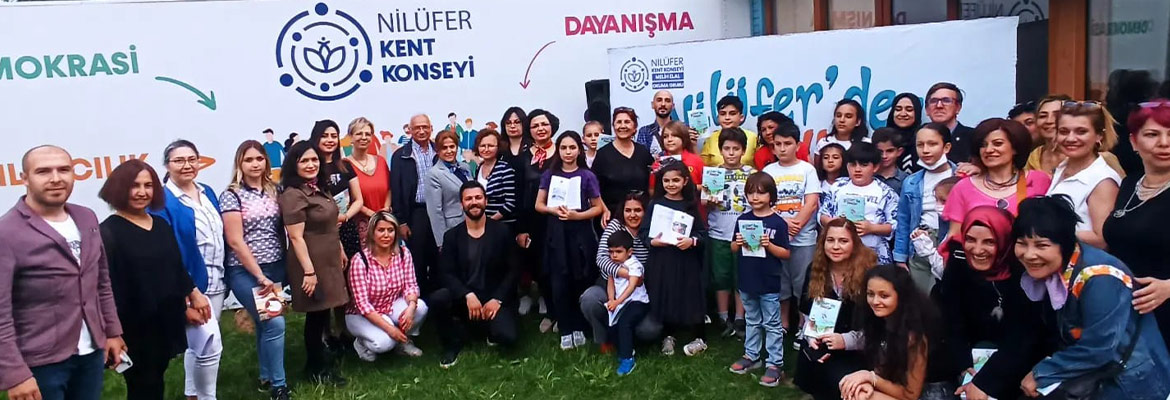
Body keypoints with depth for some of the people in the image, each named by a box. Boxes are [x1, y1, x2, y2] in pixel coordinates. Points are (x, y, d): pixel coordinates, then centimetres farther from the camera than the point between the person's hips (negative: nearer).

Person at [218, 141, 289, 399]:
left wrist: (284, 268, 4)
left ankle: (266, 378, 30)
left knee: (265, 323, 14)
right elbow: (235, 242, -12)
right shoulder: (232, 196, -8)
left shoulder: (274, 191, 7)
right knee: (274, 323, -13)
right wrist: (260, 276, -13)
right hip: (245, 272, -5)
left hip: (275, 268, 5)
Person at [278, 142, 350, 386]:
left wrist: (341, 251, 22)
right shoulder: (293, 195, -17)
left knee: (323, 312, 15)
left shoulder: (318, 189, 10)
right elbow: (296, 237, -21)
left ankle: (321, 358, 31)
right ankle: (317, 369, 17)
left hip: (329, 261, 8)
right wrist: (309, 271, -23)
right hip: (311, 263, -8)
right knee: (316, 314, 2)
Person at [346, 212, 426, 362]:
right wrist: (389, 328, -30)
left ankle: (403, 341, 3)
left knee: (420, 307, -25)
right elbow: (362, 303, -23)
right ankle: (362, 343, 5)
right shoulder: (360, 260, -21)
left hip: (392, 307, 4)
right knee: (384, 342, -31)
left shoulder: (403, 253, -9)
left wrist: (411, 306, -33)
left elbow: (411, 285, -9)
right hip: (362, 314, -4)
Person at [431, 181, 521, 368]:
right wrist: (468, 295, -22)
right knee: (437, 299, -29)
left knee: (506, 337, -27)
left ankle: (492, 330, 13)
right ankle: (453, 344, -2)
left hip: (495, 298, -1)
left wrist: (497, 299, -14)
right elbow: (446, 273, -6)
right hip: (463, 297, 2)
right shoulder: (452, 235, 3)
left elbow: (514, 270, -3)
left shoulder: (502, 231, 0)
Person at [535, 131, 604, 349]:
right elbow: (539, 205, 9)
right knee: (559, 286, -1)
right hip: (556, 234, 2)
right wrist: (554, 210, -11)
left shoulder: (587, 176, 0)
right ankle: (566, 330, 10)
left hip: (580, 234, -2)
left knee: (581, 284, -1)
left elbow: (598, 207, 1)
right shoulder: (549, 175, 7)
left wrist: (577, 215, -14)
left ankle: (579, 328, 15)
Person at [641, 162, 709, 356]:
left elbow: (703, 232, 1)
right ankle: (668, 336, 25)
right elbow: (643, 231, 3)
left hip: (687, 261, -1)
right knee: (664, 298, 5)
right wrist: (651, 241, -15)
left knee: (689, 297, 1)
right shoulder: (655, 203, 3)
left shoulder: (691, 205, 2)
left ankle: (700, 338, 17)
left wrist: (692, 241, -18)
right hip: (661, 260, 1)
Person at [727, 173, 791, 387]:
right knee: (752, 321, 20)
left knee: (772, 324, 5)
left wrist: (769, 245, -22)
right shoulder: (742, 220, 2)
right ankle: (751, 356, 32)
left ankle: (775, 364, 11)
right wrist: (738, 243, -12)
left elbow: (786, 254, -7)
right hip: (747, 281, 4)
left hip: (769, 283, -4)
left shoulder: (778, 222, -10)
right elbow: (733, 249, 9)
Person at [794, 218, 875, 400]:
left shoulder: (867, 272, -10)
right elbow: (806, 312, 11)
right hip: (820, 343, 5)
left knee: (842, 383, -26)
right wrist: (811, 337, -6)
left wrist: (847, 340, -23)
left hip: (856, 348, -4)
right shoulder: (815, 270, 3)